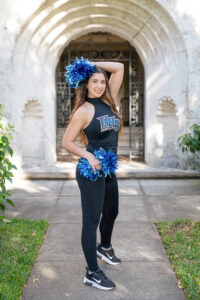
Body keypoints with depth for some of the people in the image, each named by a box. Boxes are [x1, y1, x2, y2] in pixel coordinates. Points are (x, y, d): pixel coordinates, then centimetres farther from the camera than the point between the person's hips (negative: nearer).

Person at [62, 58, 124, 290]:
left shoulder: (108, 101, 7)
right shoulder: (84, 110, -10)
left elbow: (119, 68, 11)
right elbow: (66, 142, -8)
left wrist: (92, 65, 5)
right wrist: (88, 155, -21)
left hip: (109, 169, 8)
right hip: (91, 171, -8)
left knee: (111, 212, 23)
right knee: (92, 220, -2)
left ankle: (104, 247, 49)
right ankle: (92, 273, 9)